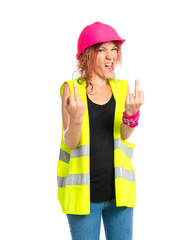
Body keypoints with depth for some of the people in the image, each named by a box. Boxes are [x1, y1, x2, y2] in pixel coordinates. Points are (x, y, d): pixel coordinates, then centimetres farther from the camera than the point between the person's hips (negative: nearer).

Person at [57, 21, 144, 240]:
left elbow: (124, 135, -4)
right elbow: (70, 142, -9)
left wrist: (132, 113, -25)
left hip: (118, 188, 3)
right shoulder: (71, 89, -3)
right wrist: (76, 118, -30)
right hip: (83, 190, -3)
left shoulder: (122, 88, 6)